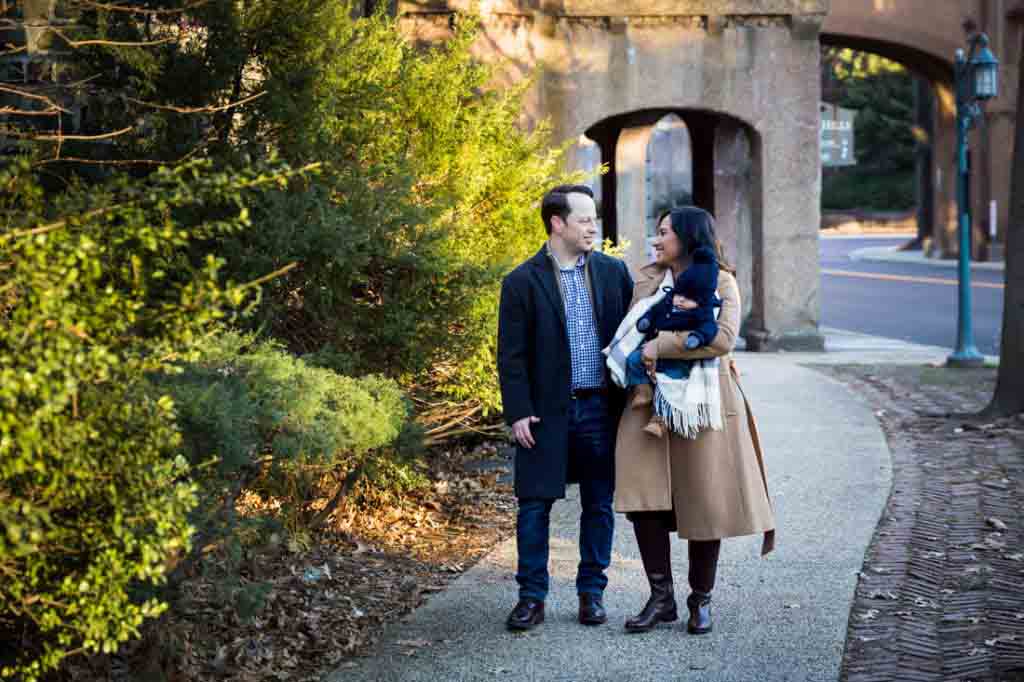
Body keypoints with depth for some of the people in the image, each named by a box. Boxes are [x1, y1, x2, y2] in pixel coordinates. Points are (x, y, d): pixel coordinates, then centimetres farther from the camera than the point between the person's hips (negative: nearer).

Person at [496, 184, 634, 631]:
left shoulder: (613, 272, 6)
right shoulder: (522, 282, -3)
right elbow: (511, 355, -4)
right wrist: (518, 413, -10)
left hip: (601, 408, 3)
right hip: (547, 412, -2)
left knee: (599, 506, 9)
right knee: (534, 505, 2)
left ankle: (592, 593, 21)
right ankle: (532, 597, 12)